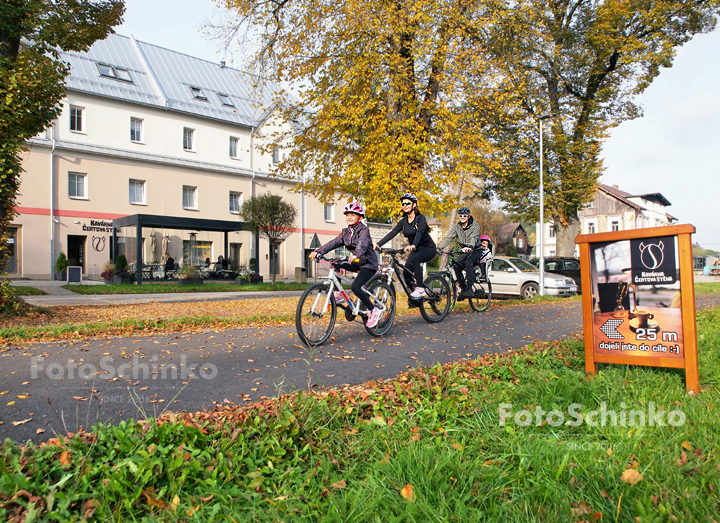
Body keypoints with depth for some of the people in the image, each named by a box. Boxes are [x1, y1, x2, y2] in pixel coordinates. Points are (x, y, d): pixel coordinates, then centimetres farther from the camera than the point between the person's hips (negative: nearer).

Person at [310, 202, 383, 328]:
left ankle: (374, 311, -12)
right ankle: (339, 294, 0)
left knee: (355, 287, -27)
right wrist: (318, 251, -16)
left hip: (368, 264, -8)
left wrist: (356, 255, -54)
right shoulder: (346, 232, 8)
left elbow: (362, 244, -34)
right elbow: (334, 243, -3)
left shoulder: (364, 230, -14)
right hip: (356, 263, 8)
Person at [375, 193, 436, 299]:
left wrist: (413, 245, -53)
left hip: (428, 248, -6)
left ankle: (420, 289, -27)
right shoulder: (403, 221, 2)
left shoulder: (421, 218, -15)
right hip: (415, 250, 6)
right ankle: (412, 296, 5)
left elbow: (419, 233, -33)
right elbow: (392, 233, -8)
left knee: (414, 260, -35)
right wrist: (378, 244, -22)